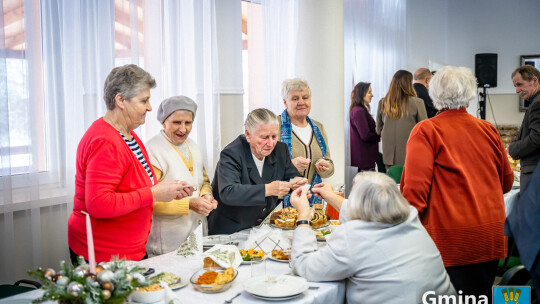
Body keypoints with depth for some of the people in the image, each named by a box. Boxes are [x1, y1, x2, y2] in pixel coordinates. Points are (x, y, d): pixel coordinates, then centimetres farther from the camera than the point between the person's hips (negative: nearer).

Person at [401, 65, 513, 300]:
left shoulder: (426, 131, -8)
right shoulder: (489, 130, 7)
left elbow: (415, 187, -15)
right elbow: (506, 182, 18)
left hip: (451, 240, -5)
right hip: (491, 237, 5)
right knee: (482, 295, 18)